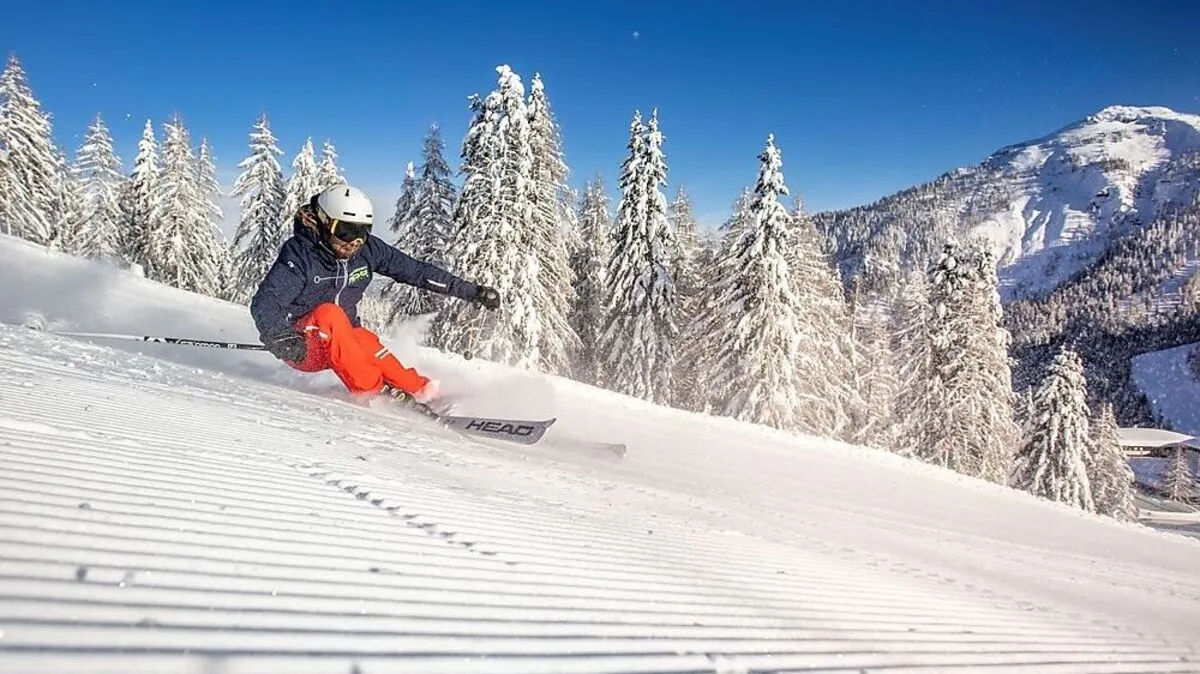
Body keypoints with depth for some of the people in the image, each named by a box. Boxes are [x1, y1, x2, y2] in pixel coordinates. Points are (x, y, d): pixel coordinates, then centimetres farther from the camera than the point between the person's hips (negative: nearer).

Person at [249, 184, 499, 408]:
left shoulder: (368, 249, -8)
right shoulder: (299, 254, -21)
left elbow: (416, 271, -2)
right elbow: (264, 303, -30)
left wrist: (473, 291, -3)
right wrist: (281, 337, -51)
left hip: (346, 340, 5)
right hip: (300, 348, -5)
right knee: (329, 314, -33)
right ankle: (373, 393, -33)